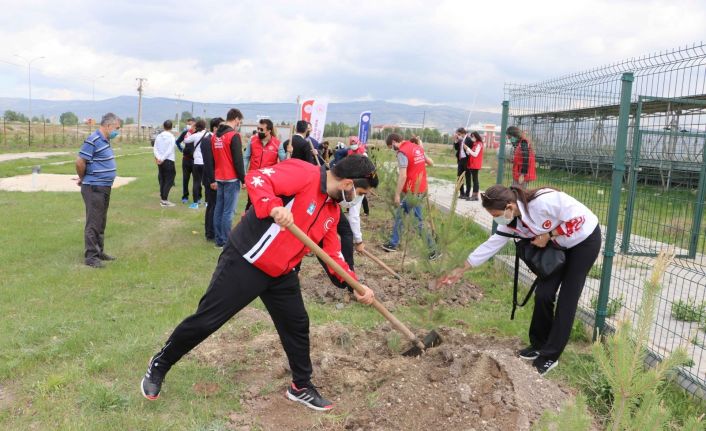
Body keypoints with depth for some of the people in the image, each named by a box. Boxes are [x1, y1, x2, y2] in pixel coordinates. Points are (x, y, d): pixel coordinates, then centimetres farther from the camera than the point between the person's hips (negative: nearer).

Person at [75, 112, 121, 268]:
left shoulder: (105, 140, 12)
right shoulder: (93, 140, -17)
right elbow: (80, 162, -20)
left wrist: (83, 179, 14)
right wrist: (82, 179, -4)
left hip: (104, 188, 9)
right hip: (94, 188, -9)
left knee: (101, 222, 17)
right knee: (93, 223, -3)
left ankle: (99, 251, 28)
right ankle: (90, 257, 4)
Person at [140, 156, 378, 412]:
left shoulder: (333, 210, 9)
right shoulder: (304, 174, -18)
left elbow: (332, 252, 15)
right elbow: (255, 179, -27)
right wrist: (274, 207, -45)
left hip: (282, 273, 8)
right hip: (245, 263, -8)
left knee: (297, 325, 13)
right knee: (205, 320, 1)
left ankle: (301, 387, 34)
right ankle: (159, 366, 25)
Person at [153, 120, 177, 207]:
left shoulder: (158, 136, 7)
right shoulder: (171, 137, -9)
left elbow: (155, 148, 0)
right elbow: (169, 151, -15)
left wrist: (158, 157, -8)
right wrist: (162, 159, -11)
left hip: (160, 162, 6)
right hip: (169, 161, -6)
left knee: (162, 180, 14)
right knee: (169, 180, -2)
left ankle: (162, 198, 16)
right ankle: (164, 200, -9)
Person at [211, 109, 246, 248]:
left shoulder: (215, 136, 11)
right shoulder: (234, 135, -13)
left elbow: (213, 159, 16)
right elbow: (238, 160, -16)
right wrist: (243, 179, -8)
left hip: (219, 178, 8)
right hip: (231, 179, -8)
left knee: (219, 209, 11)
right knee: (228, 211, -4)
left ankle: (219, 240, 16)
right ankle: (225, 242, -2)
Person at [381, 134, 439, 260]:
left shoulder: (402, 152, -17)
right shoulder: (417, 147, 7)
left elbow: (403, 176, -22)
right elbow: (431, 163, 16)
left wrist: (397, 194, -17)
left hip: (412, 191, -9)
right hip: (420, 188, 9)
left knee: (418, 222, -1)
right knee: (399, 215, 20)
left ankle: (433, 250, 4)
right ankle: (393, 243, 30)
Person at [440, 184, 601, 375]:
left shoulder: (544, 202, -37)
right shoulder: (511, 220, -13)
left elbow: (578, 218, -28)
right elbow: (491, 244, -7)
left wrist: (548, 235, -24)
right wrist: (462, 269, -7)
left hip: (584, 239, -6)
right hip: (558, 245, 6)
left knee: (567, 298, -4)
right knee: (543, 294, 0)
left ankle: (550, 356, 5)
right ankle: (539, 344, 21)